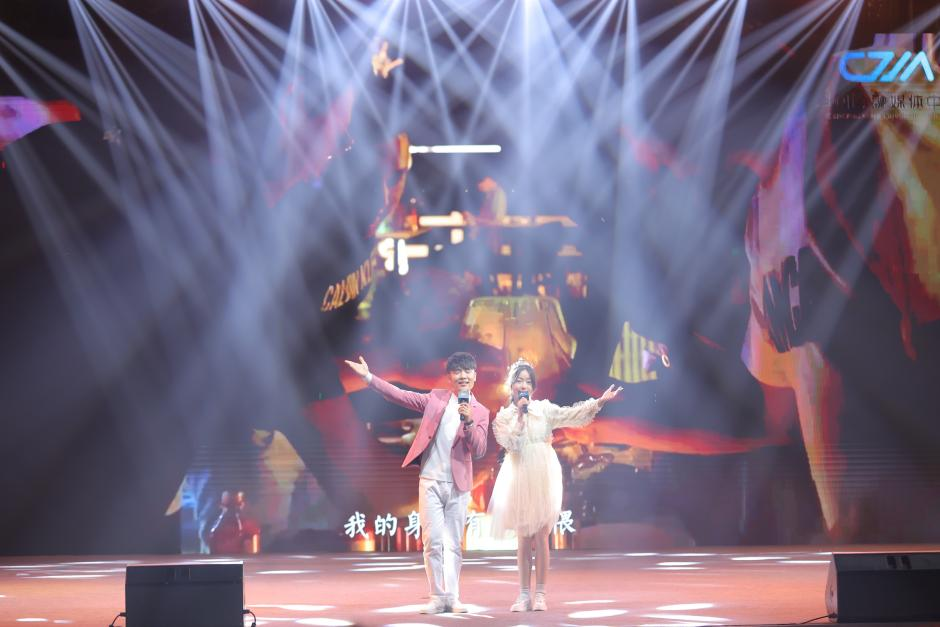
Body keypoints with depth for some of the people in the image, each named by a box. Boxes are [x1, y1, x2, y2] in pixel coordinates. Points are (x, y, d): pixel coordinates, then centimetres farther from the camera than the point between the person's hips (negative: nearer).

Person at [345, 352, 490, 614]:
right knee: (433, 541, -2)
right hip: (430, 481, 0)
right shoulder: (436, 398, 7)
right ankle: (438, 597, 2)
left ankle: (453, 597, 7)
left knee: (454, 544, 3)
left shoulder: (480, 412, 5)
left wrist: (469, 422, -21)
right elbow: (400, 395, 3)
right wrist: (368, 377, -4)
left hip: (458, 485, 0)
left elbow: (479, 450, -5)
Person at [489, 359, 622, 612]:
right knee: (523, 539, 2)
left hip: (543, 478, 0)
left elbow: (572, 415, -6)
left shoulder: (544, 409, 5)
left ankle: (540, 594, 1)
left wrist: (600, 401, -17)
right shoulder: (503, 416, 4)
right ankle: (524, 594, 5)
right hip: (519, 479, 0)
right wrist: (520, 415, -12)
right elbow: (511, 444, -11)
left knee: (540, 537, -2)